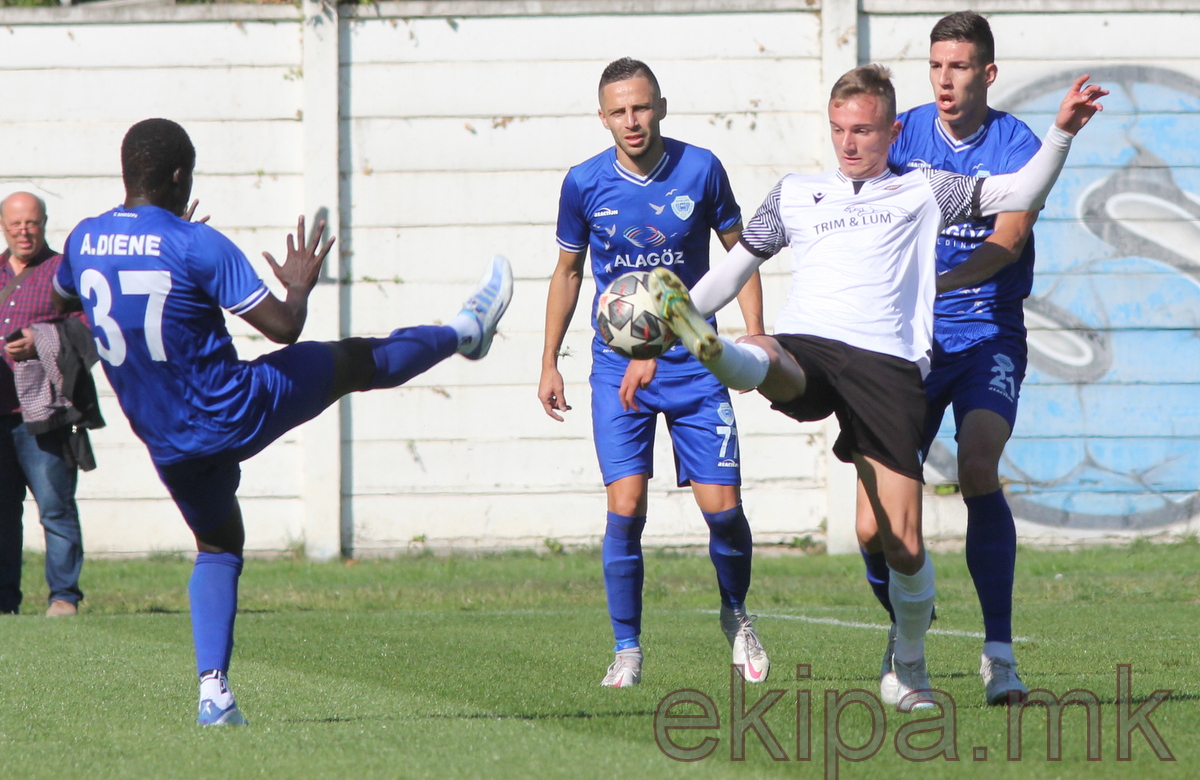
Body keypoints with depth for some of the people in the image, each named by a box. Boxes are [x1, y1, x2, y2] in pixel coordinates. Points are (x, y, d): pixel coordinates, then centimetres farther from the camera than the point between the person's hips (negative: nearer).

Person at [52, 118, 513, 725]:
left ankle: (212, 691, 10)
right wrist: (300, 286, 6)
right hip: (234, 414, -5)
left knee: (218, 547, 23)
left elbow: (60, 300, 22)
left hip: (166, 443, 6)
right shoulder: (198, 246, -19)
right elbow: (282, 327, -16)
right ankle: (465, 332, 38)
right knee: (357, 361, 15)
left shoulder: (82, 241, -3)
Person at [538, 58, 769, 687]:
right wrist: (549, 363, 11)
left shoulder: (700, 170, -6)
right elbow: (567, 272, 11)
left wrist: (754, 334, -1)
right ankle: (627, 649, 1)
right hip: (617, 368, 0)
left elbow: (739, 251, 8)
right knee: (625, 507, -13)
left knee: (722, 508, -4)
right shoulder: (584, 184, -4)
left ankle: (735, 615, 26)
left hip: (694, 361, 0)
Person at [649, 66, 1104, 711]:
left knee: (904, 546, -7)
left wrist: (1061, 133, 1)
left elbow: (1020, 193, 16)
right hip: (805, 347, 2)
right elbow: (735, 267, 32)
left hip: (887, 362, -2)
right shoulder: (795, 195, 26)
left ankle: (909, 668, 12)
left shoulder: (921, 192, 20)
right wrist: (663, 326, 22)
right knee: (758, 360, -39)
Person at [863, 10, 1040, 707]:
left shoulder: (1017, 146, -6)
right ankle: (905, 633, 24)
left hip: (990, 335, -2)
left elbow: (1007, 239, -19)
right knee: (875, 523, -6)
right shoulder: (904, 135, 3)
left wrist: (937, 284, -35)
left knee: (978, 469, -28)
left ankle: (1000, 653, -19)